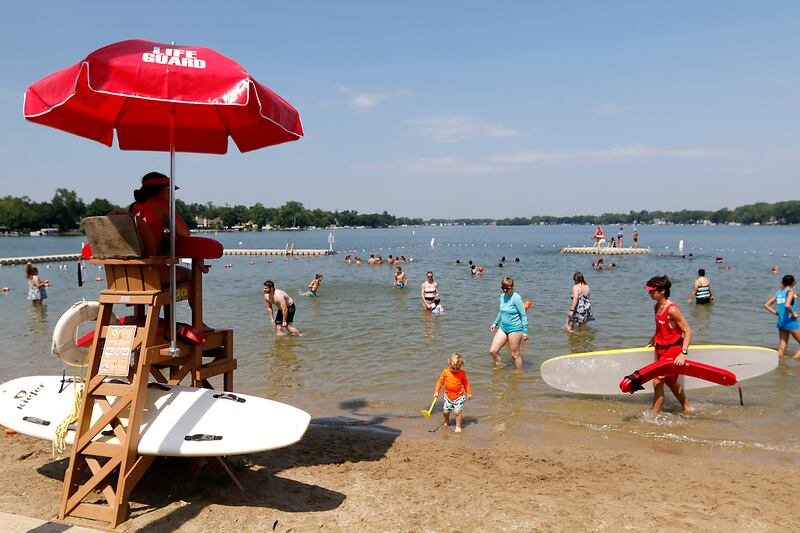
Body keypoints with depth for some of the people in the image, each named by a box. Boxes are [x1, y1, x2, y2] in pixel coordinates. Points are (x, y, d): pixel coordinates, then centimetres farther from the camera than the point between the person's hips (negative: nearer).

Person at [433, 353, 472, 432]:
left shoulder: (462, 373, -9)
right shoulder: (445, 372, -9)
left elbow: (466, 383, 4)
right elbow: (440, 381, 1)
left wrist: (469, 393, 6)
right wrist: (436, 392, -2)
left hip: (459, 397, -2)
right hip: (448, 397, 2)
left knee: (457, 412, -10)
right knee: (445, 411, 7)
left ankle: (458, 426, 9)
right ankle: (447, 423, 35)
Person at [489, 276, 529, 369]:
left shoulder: (516, 298, -16)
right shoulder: (502, 296, 6)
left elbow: (523, 315, -13)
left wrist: (525, 331, -14)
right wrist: (495, 323, 21)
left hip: (515, 329, -7)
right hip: (503, 327, 7)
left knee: (515, 354, 2)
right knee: (493, 351, 3)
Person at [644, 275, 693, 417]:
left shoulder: (672, 309, -22)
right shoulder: (656, 307, 5)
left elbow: (688, 332, -22)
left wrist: (683, 353, -29)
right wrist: (651, 342, 23)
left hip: (673, 350, -9)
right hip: (661, 350, 9)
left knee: (657, 382, -10)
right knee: (670, 381, 22)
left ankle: (652, 416, 0)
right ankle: (687, 408, 40)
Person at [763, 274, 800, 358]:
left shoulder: (778, 293, 8)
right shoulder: (790, 292, -10)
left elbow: (766, 305, 11)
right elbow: (787, 305, -28)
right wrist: (793, 314, -13)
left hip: (781, 322, 7)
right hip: (791, 322, -7)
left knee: (781, 351, 10)